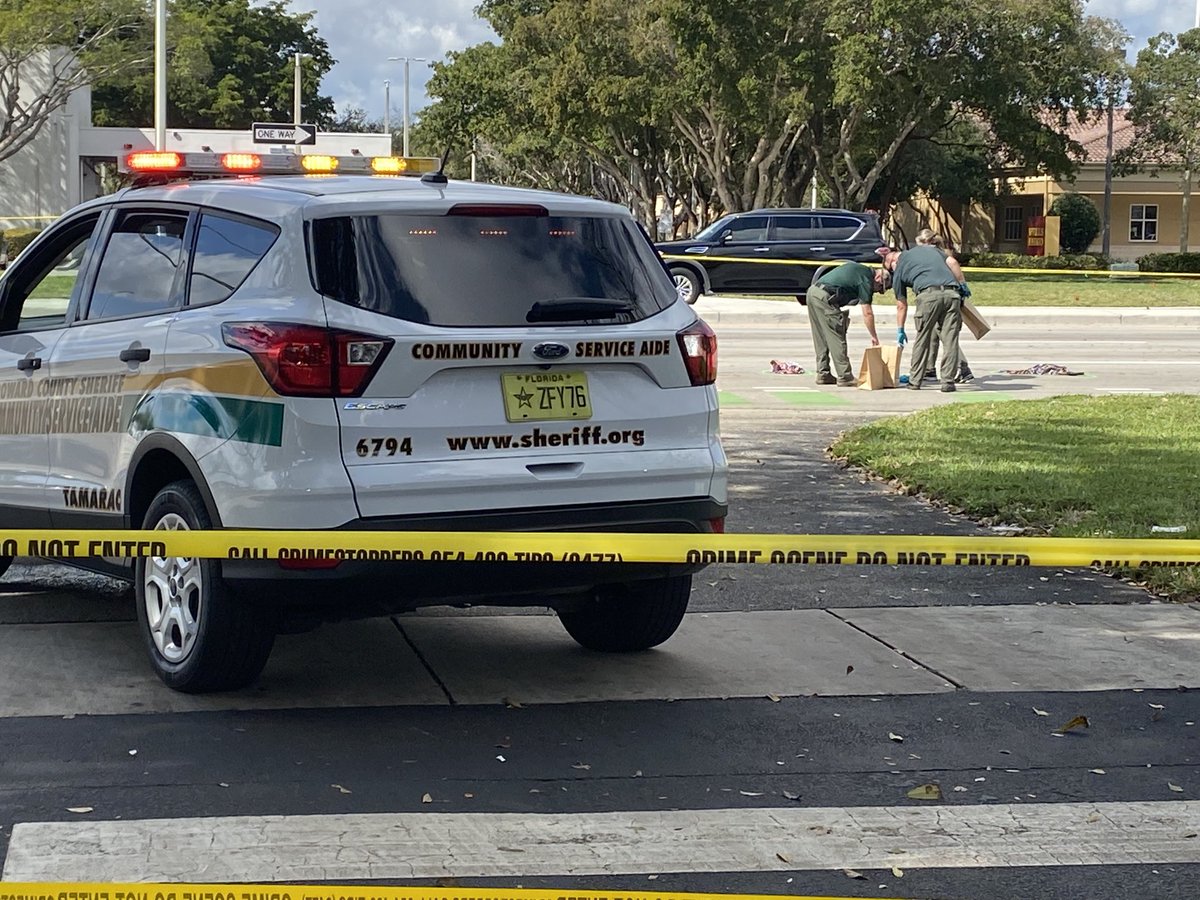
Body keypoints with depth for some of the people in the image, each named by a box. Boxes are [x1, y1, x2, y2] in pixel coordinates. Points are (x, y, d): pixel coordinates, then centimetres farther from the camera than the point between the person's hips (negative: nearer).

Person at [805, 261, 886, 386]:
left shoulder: (859, 269, 24)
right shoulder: (866, 279, -3)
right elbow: (867, 313, -4)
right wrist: (874, 337, 4)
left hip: (812, 291, 9)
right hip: (824, 296, -9)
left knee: (821, 338, 15)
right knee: (837, 339, -5)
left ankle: (823, 374, 19)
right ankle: (845, 377, -4)